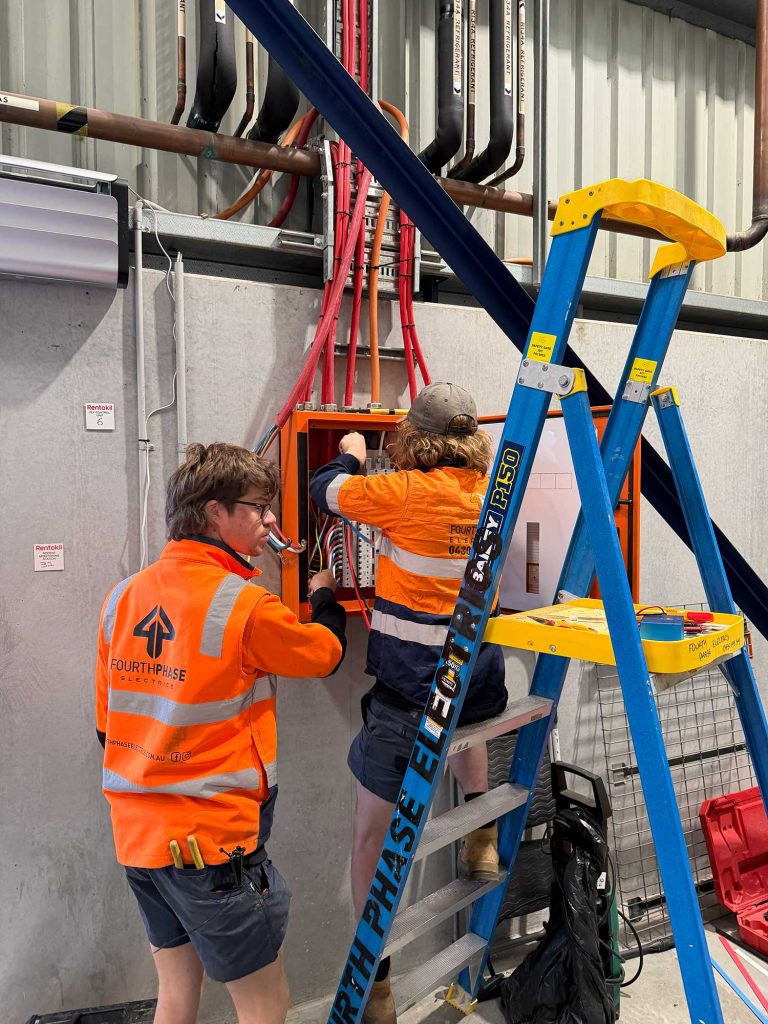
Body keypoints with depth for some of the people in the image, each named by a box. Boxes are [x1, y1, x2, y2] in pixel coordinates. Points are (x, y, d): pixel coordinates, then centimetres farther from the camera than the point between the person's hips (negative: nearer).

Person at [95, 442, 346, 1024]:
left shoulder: (124, 596, 1)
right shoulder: (245, 606, -19)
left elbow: (109, 722, 9)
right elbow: (327, 653, -1)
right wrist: (324, 597, 19)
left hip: (137, 832, 7)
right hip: (212, 842, -7)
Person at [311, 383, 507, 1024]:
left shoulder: (405, 492, -15)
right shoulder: (492, 490, 1)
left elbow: (323, 490, -2)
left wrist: (351, 457, 18)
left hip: (411, 688, -5)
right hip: (482, 676, 6)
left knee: (372, 830, 10)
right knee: (462, 709, 43)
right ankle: (481, 829, 36)